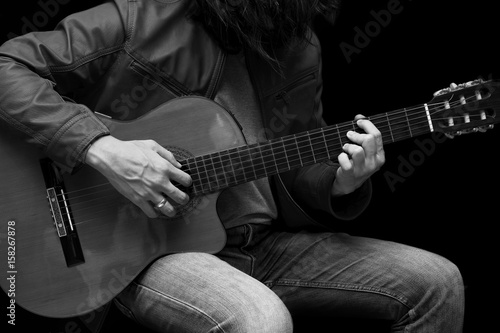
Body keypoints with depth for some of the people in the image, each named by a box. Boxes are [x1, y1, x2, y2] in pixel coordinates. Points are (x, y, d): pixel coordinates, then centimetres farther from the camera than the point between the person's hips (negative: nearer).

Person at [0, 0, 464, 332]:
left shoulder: (299, 51, 8)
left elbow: (299, 174, 14)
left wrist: (340, 185, -9)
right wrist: (101, 149, -24)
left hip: (264, 243, 6)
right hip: (147, 252, -5)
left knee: (437, 281, -2)